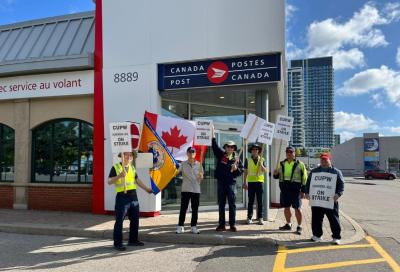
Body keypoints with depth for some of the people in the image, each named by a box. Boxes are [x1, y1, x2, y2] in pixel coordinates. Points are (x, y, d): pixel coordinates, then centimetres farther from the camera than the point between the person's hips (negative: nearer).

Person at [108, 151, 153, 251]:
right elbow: (109, 181, -11)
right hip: (122, 196, -7)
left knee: (135, 220, 12)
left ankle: (133, 240, 25)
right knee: (119, 221, -3)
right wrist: (119, 176, -26)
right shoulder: (115, 167, -4)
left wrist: (146, 189, 23)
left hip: (133, 196, 7)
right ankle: (117, 243, 6)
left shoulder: (132, 168, 15)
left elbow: (137, 180, 25)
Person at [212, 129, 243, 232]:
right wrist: (213, 134, -4)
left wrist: (236, 169, -12)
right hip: (221, 182, 1)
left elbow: (241, 171, 8)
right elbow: (215, 146, 1)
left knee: (232, 204, 2)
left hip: (231, 183, -1)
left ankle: (232, 225, 10)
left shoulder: (236, 159, 4)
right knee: (221, 204, 7)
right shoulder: (220, 155, 5)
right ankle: (221, 225, 14)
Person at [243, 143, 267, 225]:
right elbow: (245, 172, 6)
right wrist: (245, 182, 2)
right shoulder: (248, 160, 5)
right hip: (251, 182, -1)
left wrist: (261, 165, -18)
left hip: (259, 181, 1)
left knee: (260, 201, 4)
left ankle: (260, 218, 10)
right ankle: (249, 217, 10)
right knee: (251, 201, 4)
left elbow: (265, 171, 0)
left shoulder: (261, 159, 7)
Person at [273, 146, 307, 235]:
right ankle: (288, 224, 27)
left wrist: (303, 190, -7)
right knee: (286, 207, 13)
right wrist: (275, 174, -6)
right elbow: (277, 176, 18)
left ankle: (299, 226, 11)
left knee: (297, 208, -1)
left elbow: (304, 178, -2)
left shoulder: (300, 164, -2)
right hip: (284, 188, 5)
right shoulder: (281, 164, 11)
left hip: (295, 189, -4)